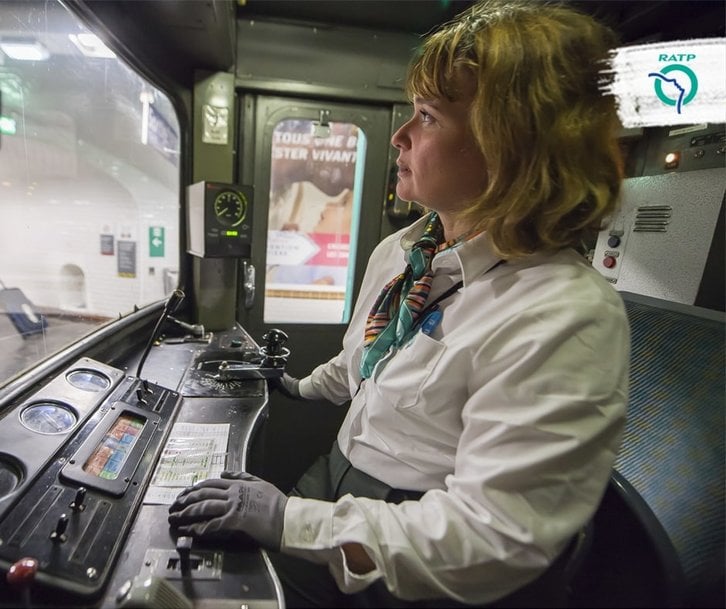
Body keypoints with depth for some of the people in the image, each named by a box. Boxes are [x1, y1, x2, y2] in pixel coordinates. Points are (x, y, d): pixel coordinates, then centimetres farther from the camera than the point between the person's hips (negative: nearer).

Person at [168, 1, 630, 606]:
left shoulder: (566, 318, -27)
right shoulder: (397, 251, -2)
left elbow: (490, 534, -26)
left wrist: (291, 521, -25)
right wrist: (303, 387, 28)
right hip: (340, 480, 6)